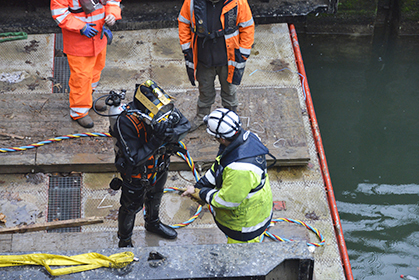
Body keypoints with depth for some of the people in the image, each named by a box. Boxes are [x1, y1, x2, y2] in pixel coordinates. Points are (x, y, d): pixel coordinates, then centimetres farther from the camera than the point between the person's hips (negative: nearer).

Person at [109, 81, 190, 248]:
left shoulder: (163, 108, -25)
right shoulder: (126, 123, -40)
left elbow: (185, 124, -14)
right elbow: (135, 159, -38)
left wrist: (172, 133, -37)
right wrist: (156, 140, -48)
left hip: (159, 167, 6)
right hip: (136, 173, -6)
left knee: (155, 196, 33)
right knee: (131, 206, 18)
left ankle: (152, 223, 64)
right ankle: (124, 242, 45)